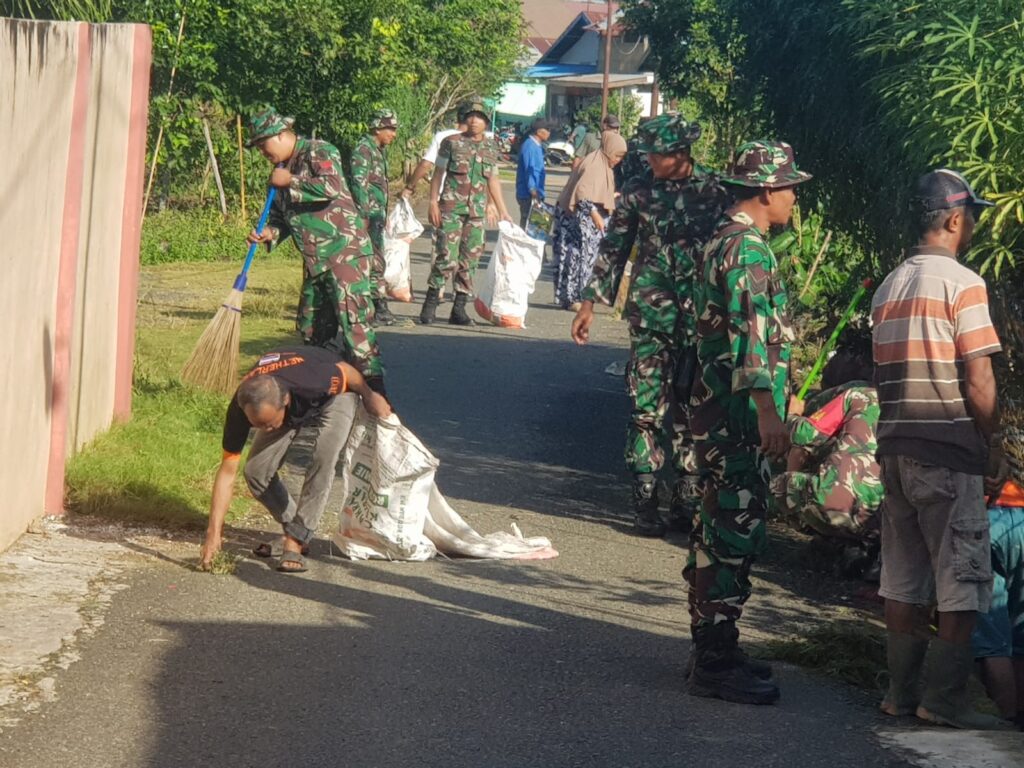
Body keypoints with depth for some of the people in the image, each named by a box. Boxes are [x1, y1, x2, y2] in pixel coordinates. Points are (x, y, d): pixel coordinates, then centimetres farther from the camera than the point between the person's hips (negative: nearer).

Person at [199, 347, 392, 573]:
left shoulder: (311, 381, -46)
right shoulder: (240, 409, -34)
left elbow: (347, 372, -22)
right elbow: (227, 471, -26)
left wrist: (370, 396, -2)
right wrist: (214, 532, -29)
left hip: (334, 396, -3)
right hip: (294, 410, 3)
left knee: (323, 459, -28)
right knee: (256, 471, -11)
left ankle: (296, 541, -20)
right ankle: (295, 531, 11)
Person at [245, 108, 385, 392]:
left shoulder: (318, 152, -7)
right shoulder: (281, 169, 18)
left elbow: (331, 187, -25)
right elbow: (281, 215, 24)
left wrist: (291, 181, -14)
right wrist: (270, 233, 2)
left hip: (345, 251, -10)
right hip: (314, 259, 10)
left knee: (353, 316, -17)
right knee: (311, 326, 13)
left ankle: (373, 385, -20)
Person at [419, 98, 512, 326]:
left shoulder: (491, 149, 12)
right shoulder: (451, 143, 2)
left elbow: (493, 181, 19)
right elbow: (438, 174, 4)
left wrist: (503, 212, 18)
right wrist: (433, 203, -5)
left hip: (477, 212, 4)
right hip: (451, 208, -4)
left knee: (470, 260, 4)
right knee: (447, 257, -12)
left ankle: (459, 309, 10)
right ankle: (430, 305, -2)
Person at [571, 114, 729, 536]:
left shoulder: (714, 193, 1)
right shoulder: (639, 190, 4)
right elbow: (613, 247, 9)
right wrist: (590, 302, 5)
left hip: (700, 320, 0)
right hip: (650, 315, 0)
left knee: (692, 411, 4)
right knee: (647, 408, -4)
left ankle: (687, 502, 13)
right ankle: (645, 503, 0)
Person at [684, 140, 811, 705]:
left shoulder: (725, 241, 18)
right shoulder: (748, 248, -16)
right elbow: (752, 332, -26)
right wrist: (767, 410, -33)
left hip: (719, 411, 11)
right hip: (740, 417, -11)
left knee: (719, 530, 15)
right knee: (736, 533, -8)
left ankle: (711, 651, 23)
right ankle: (716, 664, -4)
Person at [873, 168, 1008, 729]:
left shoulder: (888, 288, 13)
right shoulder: (962, 283, -10)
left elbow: (886, 375, 13)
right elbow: (979, 381, -14)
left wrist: (896, 435, 17)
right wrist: (992, 446, -3)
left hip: (895, 446, 7)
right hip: (949, 451, -7)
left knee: (902, 578, 10)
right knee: (961, 579, -1)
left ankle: (901, 692, 13)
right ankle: (945, 698, -3)